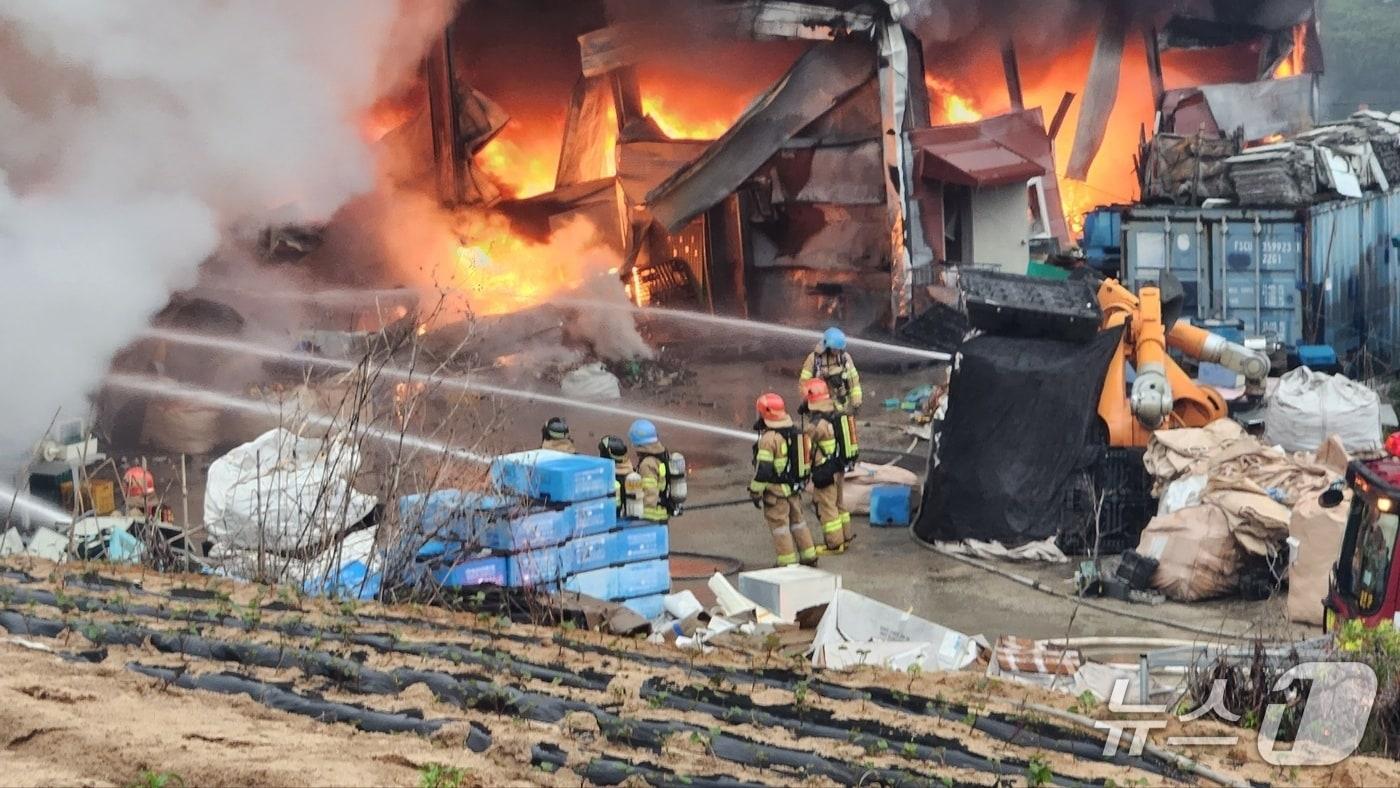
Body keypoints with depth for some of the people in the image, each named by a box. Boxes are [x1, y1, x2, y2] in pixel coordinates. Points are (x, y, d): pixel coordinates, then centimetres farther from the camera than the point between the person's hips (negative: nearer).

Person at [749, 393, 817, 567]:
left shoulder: (769, 438, -21)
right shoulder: (795, 431, 6)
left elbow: (763, 470, -23)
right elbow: (802, 457, 15)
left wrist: (755, 492, -13)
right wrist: (800, 481, 25)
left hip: (776, 490, -8)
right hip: (794, 487, 8)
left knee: (780, 526, 1)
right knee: (797, 521, 19)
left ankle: (787, 563, 5)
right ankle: (809, 557, 25)